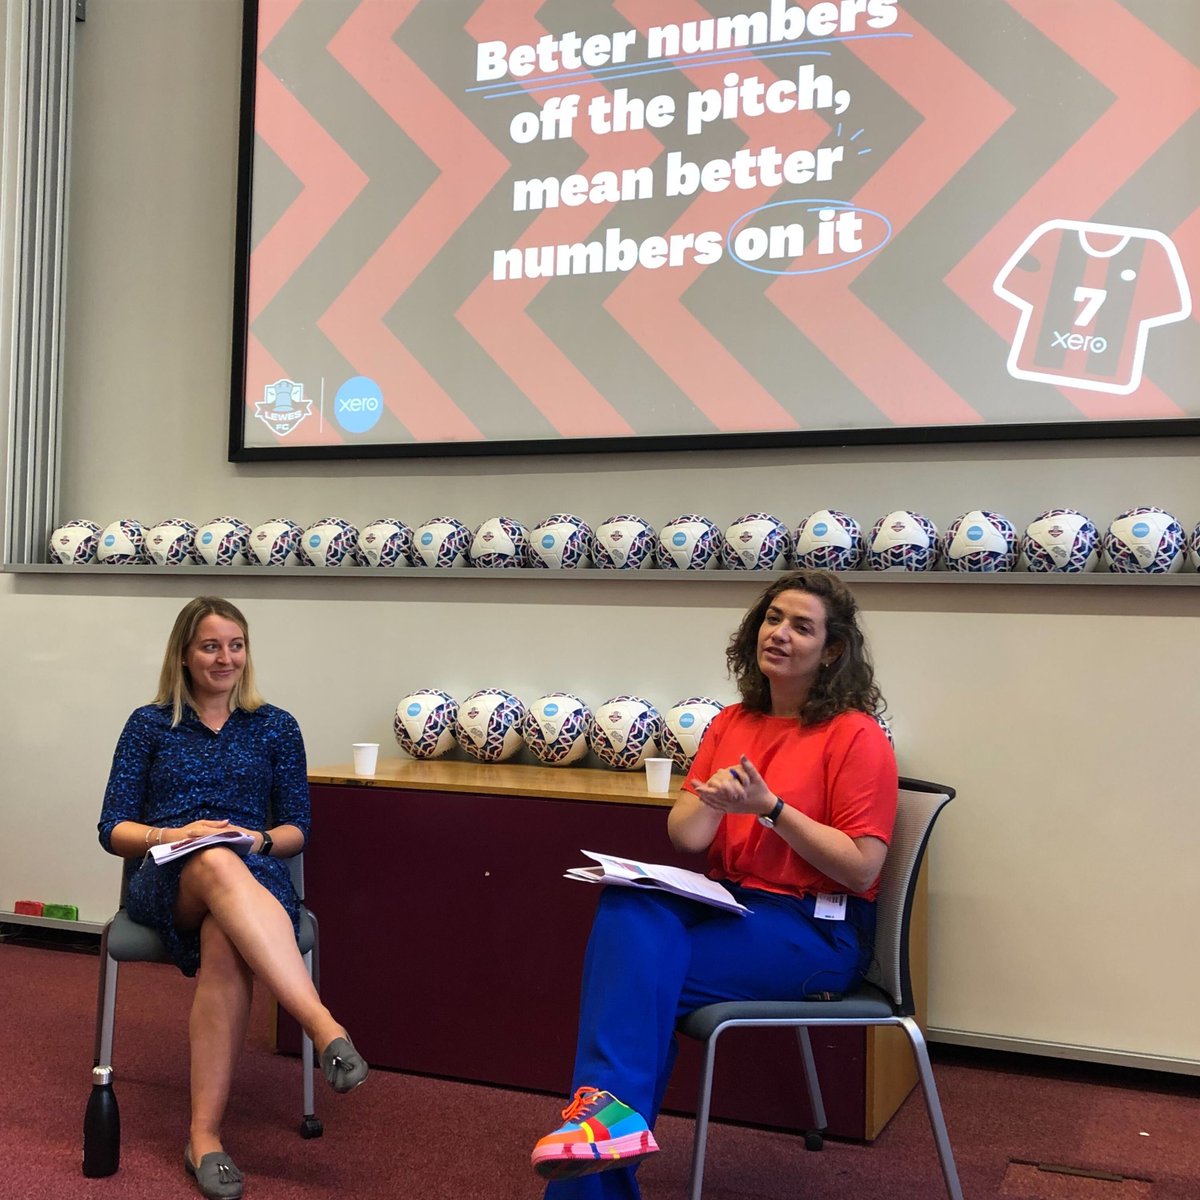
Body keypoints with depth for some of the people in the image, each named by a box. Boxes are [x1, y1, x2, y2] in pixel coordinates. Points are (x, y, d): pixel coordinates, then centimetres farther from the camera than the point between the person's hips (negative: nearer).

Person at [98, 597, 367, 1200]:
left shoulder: (276, 727, 16)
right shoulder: (149, 724, 14)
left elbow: (296, 829, 14)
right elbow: (113, 829, 10)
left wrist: (259, 839, -9)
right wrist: (176, 835, -10)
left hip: (256, 877, 1)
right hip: (167, 882, -1)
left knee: (225, 947, -39)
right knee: (216, 865, -41)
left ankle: (205, 1136, -37)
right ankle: (324, 1026, -53)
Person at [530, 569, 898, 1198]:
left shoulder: (855, 735, -7)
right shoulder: (732, 723, 11)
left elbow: (861, 869, -11)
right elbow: (683, 835, 8)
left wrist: (770, 806, -19)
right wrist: (712, 801, -16)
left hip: (818, 931, -5)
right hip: (732, 903, 6)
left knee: (635, 970, -22)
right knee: (627, 907, -25)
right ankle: (613, 1108, -25)